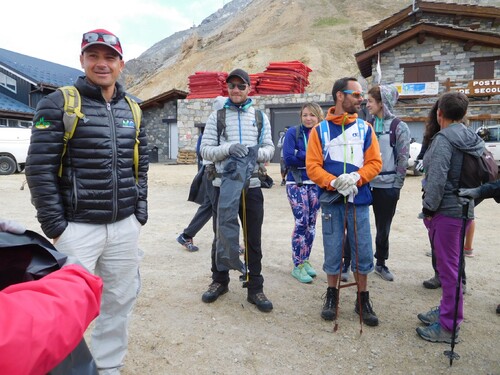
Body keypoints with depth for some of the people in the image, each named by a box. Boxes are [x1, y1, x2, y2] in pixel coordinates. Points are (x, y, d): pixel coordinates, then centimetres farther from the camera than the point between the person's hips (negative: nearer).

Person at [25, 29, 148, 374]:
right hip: (77, 227, -4)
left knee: (121, 300, 12)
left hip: (125, 227, 5)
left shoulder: (131, 110, 11)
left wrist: (140, 213, 9)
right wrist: (55, 226, -10)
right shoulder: (59, 104, -4)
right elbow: (40, 168, -7)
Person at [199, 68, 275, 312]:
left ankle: (255, 288, 19)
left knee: (253, 239, 6)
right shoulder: (217, 116, 5)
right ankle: (219, 281, 30)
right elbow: (205, 149, -1)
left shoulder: (260, 116, 9)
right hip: (223, 184, 0)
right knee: (221, 235, 12)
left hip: (252, 185, 1)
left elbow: (269, 149, 7)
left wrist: (257, 152, -15)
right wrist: (228, 148, -19)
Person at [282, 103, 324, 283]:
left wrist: (301, 155, -14)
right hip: (297, 184, -4)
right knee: (302, 222, -8)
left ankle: (305, 261, 23)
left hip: (316, 185, 4)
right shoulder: (293, 132, -3)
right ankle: (297, 266, 3)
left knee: (311, 223, 9)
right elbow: (288, 158, -13)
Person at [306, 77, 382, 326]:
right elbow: (312, 166, -5)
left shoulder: (365, 129, 7)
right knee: (333, 252, 8)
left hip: (359, 199, 2)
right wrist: (333, 183, -20)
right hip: (331, 199, -1)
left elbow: (375, 163, 3)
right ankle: (332, 296, 28)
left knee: (363, 252, 6)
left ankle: (363, 300, 24)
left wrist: (355, 178, -15)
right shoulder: (320, 130, 1)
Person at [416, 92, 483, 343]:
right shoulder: (473, 140, 12)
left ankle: (448, 326, 11)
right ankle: (447, 311, 35)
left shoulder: (443, 140, -15)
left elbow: (436, 178, -21)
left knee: (448, 267, -1)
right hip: (464, 210, 9)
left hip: (446, 212, -9)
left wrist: (429, 208, -12)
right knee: (451, 264, 20)